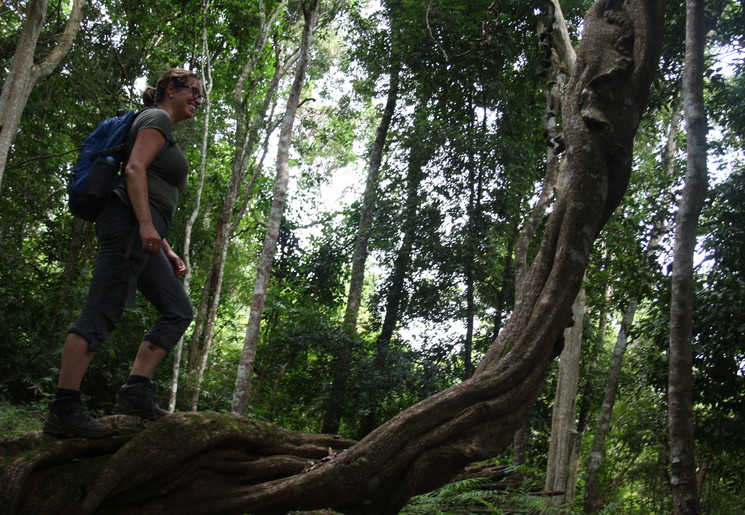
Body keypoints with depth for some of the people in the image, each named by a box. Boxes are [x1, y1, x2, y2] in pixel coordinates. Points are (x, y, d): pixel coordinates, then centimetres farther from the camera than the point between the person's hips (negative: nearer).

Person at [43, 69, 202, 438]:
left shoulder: (164, 131, 30)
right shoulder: (158, 118, 2)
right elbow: (134, 168, -14)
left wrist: (166, 251, 23)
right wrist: (146, 225, -24)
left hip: (140, 234, 10)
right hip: (130, 223, -10)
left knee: (179, 310, 6)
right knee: (99, 315, -14)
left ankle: (135, 391, -1)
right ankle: (63, 410, -15)